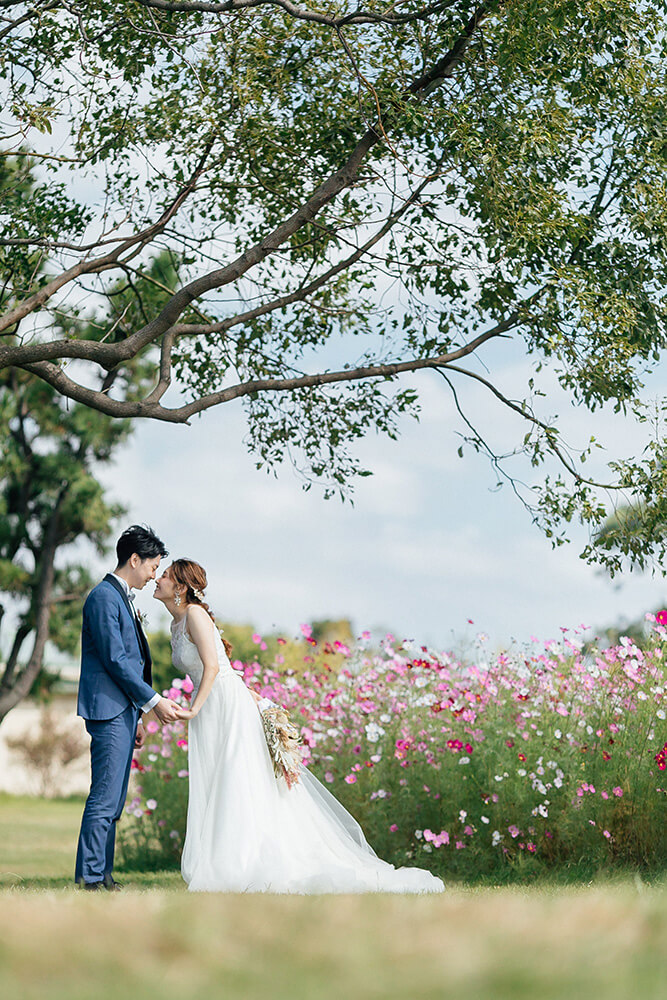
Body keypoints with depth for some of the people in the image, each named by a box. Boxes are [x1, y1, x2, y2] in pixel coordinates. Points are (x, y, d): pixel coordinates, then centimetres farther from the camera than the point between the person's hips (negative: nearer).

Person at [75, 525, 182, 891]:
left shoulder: (122, 598, 20)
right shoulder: (104, 596, -11)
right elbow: (115, 659, -16)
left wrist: (136, 717, 21)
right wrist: (154, 701, -14)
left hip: (123, 713, 10)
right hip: (108, 711, -10)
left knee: (113, 801, 10)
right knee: (104, 798, -10)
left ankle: (103, 875, 13)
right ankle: (91, 879, -8)